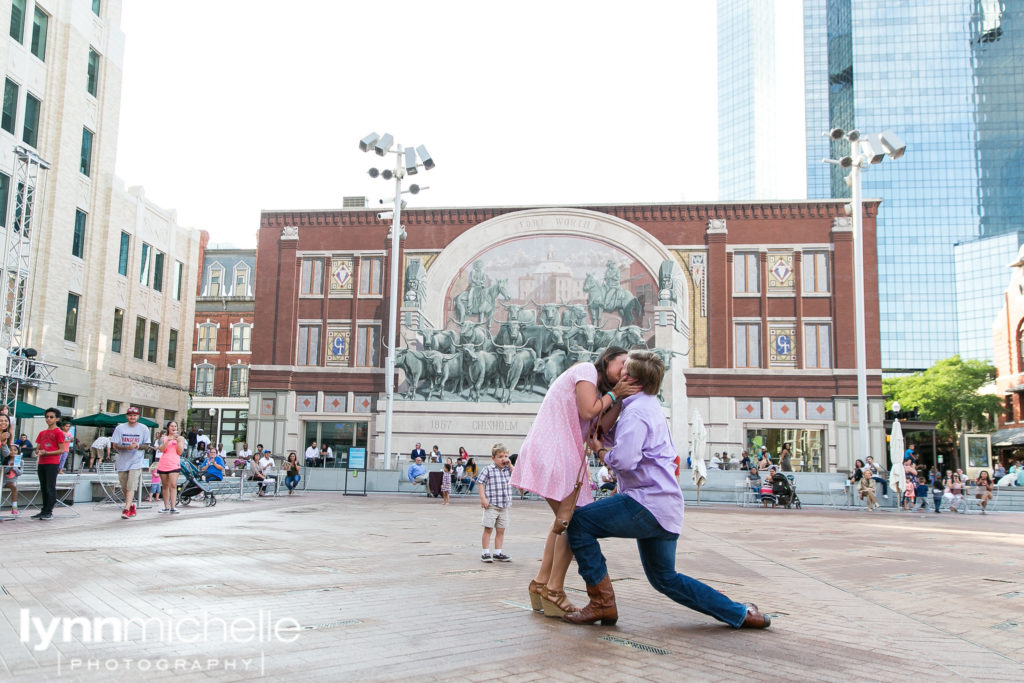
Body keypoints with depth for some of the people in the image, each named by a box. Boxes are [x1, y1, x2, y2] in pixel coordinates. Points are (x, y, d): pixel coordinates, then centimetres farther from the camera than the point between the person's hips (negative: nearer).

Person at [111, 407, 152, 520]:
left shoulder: (144, 429, 3)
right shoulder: (120, 428, 4)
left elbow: (147, 446, 5)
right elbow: (114, 445, -1)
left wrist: (138, 446, -17)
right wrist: (127, 447, -19)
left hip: (136, 462, -3)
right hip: (122, 462, 3)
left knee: (131, 487, -13)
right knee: (124, 488, 12)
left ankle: (126, 509, -15)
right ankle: (132, 506, 31)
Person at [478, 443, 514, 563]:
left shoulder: (508, 469, 10)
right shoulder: (488, 470, -6)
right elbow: (481, 483, -7)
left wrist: (510, 465, -2)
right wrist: (483, 498, -15)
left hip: (504, 506, 5)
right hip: (491, 505, -5)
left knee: (501, 530, 10)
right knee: (488, 529, 0)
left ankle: (497, 553, 19)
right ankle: (485, 553, 6)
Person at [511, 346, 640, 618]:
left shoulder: (598, 389, 27)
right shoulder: (586, 370, 0)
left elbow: (600, 428, 8)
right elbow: (588, 412, -13)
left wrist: (620, 398, 3)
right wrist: (613, 394, 0)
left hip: (563, 453, 11)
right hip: (552, 449, -11)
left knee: (565, 519, 15)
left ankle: (541, 584, 18)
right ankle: (554, 591, -12)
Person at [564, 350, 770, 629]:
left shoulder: (637, 411, -14)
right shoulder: (650, 407, 20)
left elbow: (623, 459, -26)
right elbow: (618, 439, 23)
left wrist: (600, 450, -8)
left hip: (649, 503, -11)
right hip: (666, 508, 11)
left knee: (579, 523, -11)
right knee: (665, 578, 22)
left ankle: (602, 603, -8)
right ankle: (741, 613, 23)